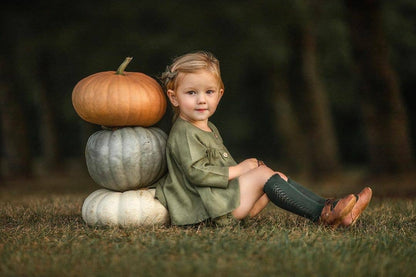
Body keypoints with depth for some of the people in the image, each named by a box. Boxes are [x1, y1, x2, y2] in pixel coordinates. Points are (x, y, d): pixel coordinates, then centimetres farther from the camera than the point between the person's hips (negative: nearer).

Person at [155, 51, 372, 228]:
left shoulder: (209, 129, 22)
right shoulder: (183, 134, -12)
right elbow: (197, 173, -23)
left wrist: (247, 167, 9)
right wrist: (240, 169, -13)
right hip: (211, 207, -10)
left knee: (278, 178, 3)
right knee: (263, 174, -18)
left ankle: (328, 208, -8)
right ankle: (321, 214, -21)